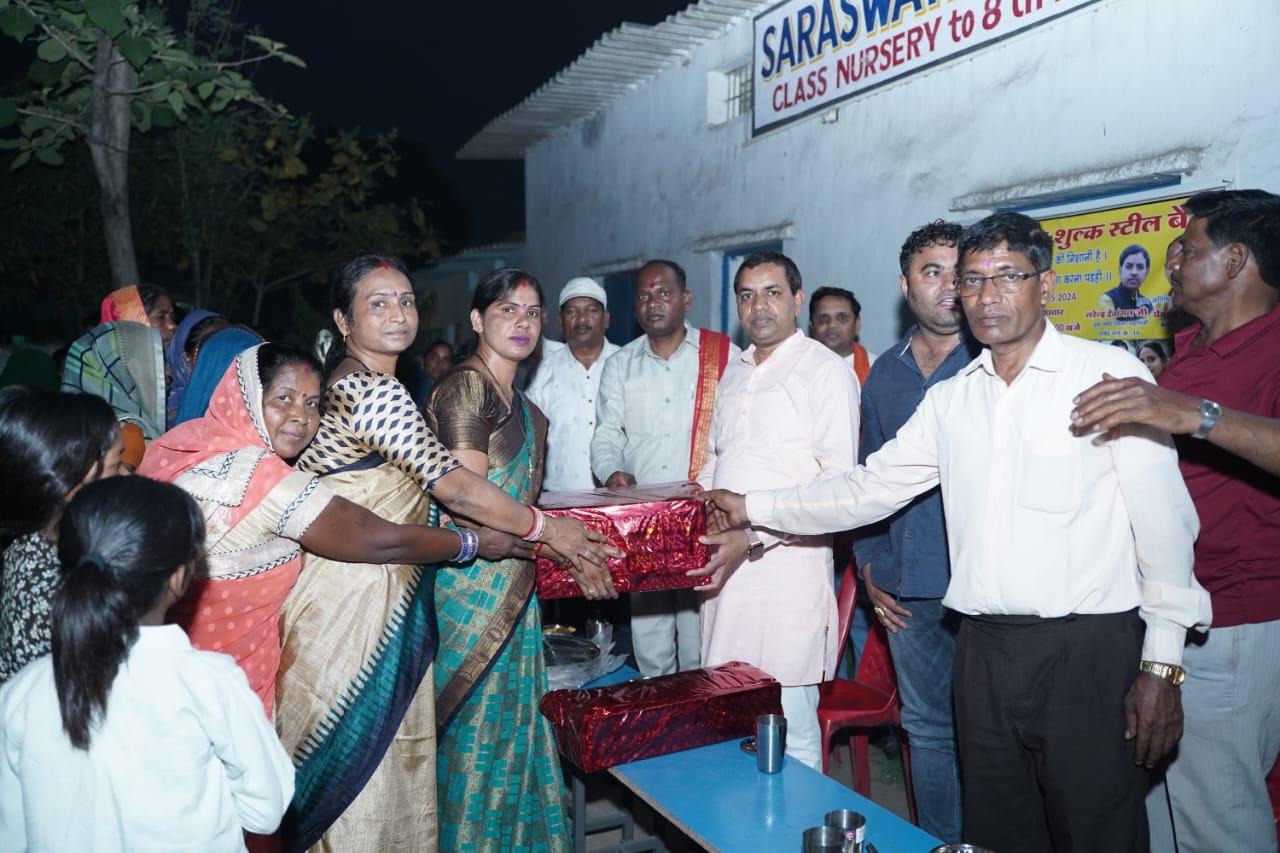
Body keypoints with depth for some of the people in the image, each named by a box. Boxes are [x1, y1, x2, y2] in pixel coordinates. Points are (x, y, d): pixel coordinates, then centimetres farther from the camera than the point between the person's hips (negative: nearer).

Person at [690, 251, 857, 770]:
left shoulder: (826, 371, -4)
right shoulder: (733, 375, 19)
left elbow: (839, 482, -12)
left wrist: (753, 537, -19)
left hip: (787, 568, -7)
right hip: (724, 569, 7)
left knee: (791, 735, -3)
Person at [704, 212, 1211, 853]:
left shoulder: (1110, 375, -5)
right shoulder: (950, 400, 10)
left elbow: (1163, 519, -6)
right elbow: (870, 487, 13)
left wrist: (1162, 664, -8)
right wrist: (754, 509, 9)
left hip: (1088, 649, -4)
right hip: (985, 648, 5)